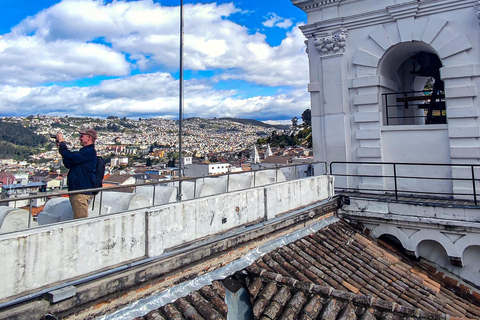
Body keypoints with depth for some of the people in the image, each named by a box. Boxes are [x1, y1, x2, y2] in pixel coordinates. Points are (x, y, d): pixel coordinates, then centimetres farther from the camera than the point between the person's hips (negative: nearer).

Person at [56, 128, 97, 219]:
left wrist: (62, 142, -6)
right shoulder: (85, 151, 20)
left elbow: (70, 157, -22)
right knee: (78, 221, 17)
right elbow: (69, 165, 21)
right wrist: (61, 147, 13)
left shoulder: (89, 152, -13)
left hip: (81, 192, -11)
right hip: (76, 191, 11)